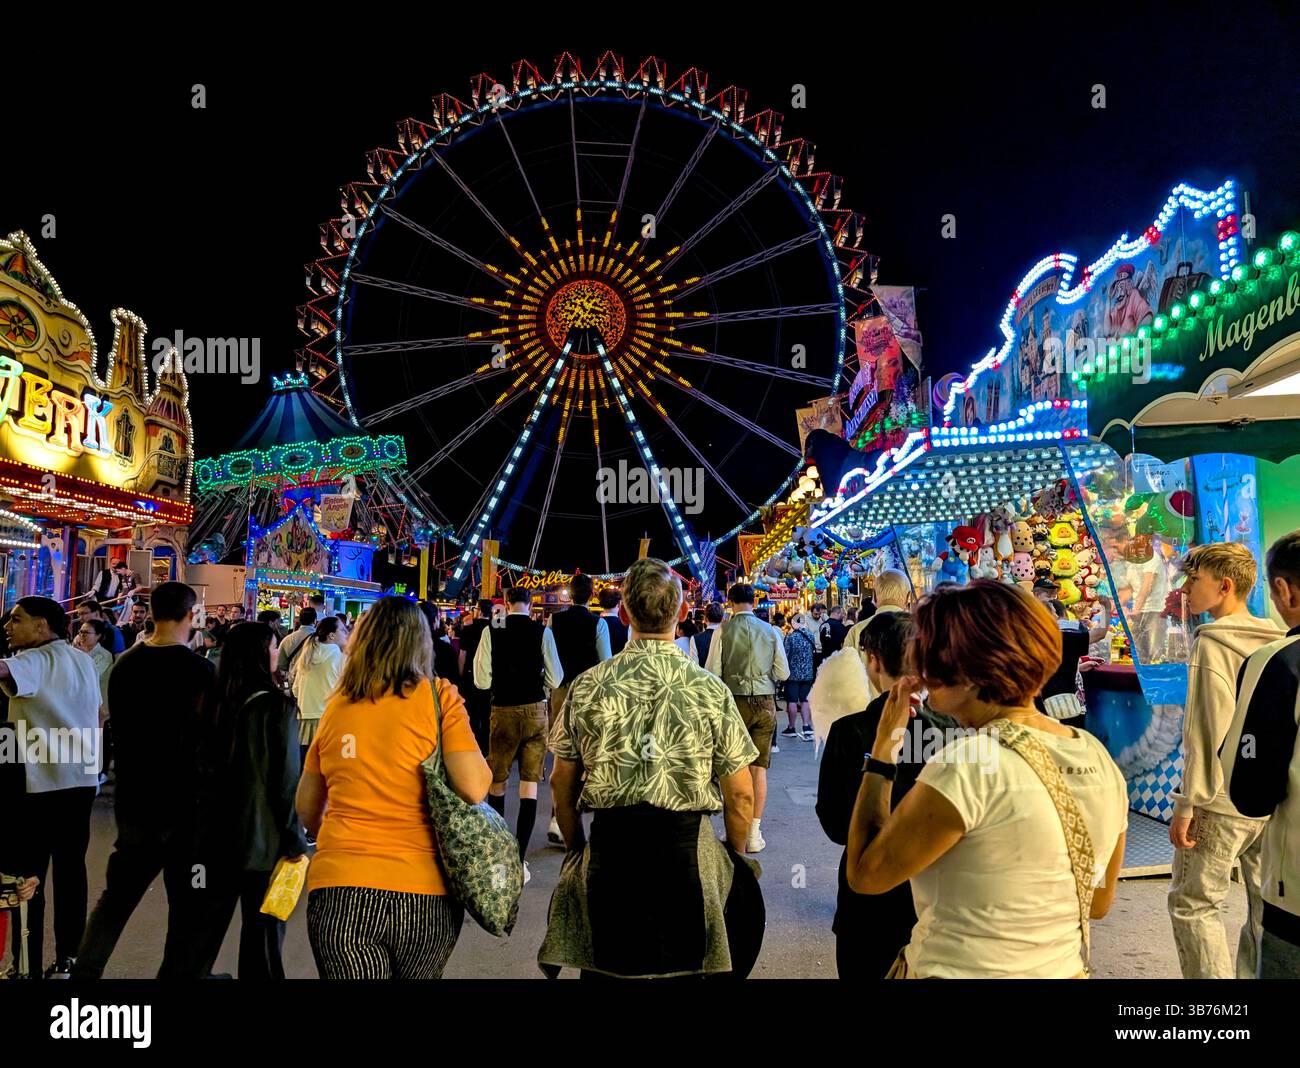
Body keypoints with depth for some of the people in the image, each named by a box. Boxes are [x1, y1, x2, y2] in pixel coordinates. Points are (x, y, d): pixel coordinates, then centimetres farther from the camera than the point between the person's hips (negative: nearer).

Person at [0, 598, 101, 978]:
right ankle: (68, 958, 20)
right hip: (81, 778, 7)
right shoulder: (83, 660, 11)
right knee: (71, 868, 13)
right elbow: (98, 715, 17)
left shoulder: (35, 661, -11)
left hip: (41, 780, -7)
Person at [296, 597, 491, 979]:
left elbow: (307, 812, 16)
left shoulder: (336, 707, 6)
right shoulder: (438, 696, -4)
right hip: (424, 895, -1)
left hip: (339, 892, 1)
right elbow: (474, 788, -14)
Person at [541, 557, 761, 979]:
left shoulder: (588, 685, -3)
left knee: (606, 968, 17)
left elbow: (562, 784, 4)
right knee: (684, 966, 17)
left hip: (608, 849, 1)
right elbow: (740, 793, -4)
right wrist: (734, 856, 12)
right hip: (688, 849, -1)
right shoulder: (710, 689, -8)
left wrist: (577, 847, 18)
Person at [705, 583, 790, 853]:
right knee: (759, 767, 8)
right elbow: (783, 673, 4)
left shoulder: (724, 630, -7)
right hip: (765, 702, 2)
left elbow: (713, 672, -7)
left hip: (735, 701, -2)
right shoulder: (771, 631, 0)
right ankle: (754, 834, 11)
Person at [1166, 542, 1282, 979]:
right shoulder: (1278, 642, 7)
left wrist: (1187, 803, -14)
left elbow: (1208, 731, -18)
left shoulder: (1213, 642, -13)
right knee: (1267, 908, 14)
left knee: (1193, 905, 2)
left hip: (1224, 800, -7)